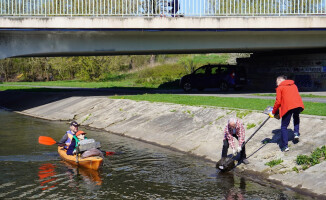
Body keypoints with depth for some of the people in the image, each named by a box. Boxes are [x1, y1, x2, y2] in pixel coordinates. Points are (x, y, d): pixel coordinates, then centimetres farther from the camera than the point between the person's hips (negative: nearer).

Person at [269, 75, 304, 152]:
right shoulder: (293, 85, 27)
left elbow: (278, 101, 3)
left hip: (288, 107, -5)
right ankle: (296, 133, 25)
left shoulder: (279, 87, 10)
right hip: (299, 105, 5)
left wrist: (273, 112, 13)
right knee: (296, 116, 40)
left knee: (284, 127, 7)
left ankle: (285, 146, 0)